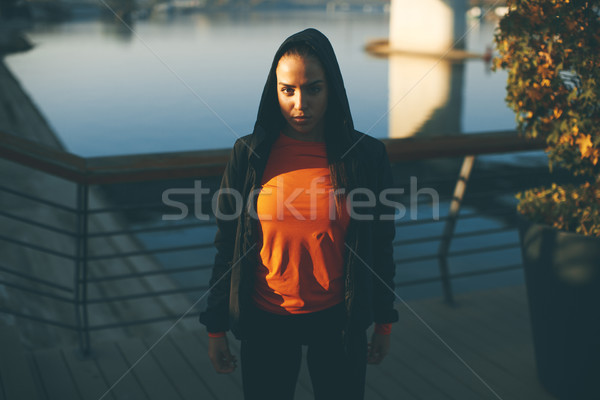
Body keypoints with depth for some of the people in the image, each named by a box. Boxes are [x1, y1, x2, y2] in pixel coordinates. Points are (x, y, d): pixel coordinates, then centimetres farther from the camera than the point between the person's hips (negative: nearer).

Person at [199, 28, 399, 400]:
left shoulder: (367, 155, -7)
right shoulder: (249, 154, -7)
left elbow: (381, 245, 1)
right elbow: (227, 246, -2)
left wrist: (384, 323, 7)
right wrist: (216, 328, 1)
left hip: (339, 321, 0)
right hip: (266, 322, 0)